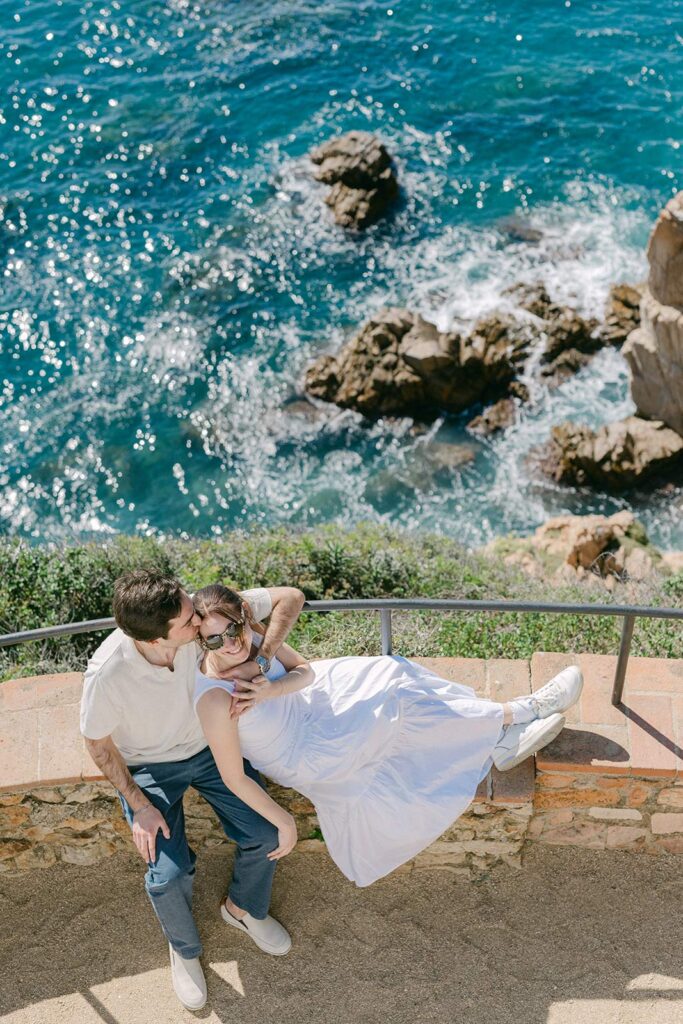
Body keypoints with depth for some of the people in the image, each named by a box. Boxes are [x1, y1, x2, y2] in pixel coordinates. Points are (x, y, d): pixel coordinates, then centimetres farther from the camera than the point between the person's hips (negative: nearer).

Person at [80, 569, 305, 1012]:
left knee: (265, 836, -5)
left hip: (210, 745, 3)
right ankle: (185, 949, 19)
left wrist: (260, 661, -36)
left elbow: (291, 596, -24)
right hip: (149, 767, -3)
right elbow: (99, 745, -15)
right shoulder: (108, 673, -36)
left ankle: (244, 908, 29)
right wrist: (139, 806, -15)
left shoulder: (200, 614, -31)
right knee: (169, 875, -16)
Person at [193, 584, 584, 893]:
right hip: (301, 757, -7)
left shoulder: (250, 633, -17)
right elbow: (234, 778, -27)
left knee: (392, 672, 1)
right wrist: (284, 822, -17)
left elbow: (304, 670, -9)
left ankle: (500, 741, 10)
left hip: (303, 704, 7)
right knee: (398, 707, -10)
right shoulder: (215, 699, -37)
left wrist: (272, 689, -31)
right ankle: (523, 712, 8)